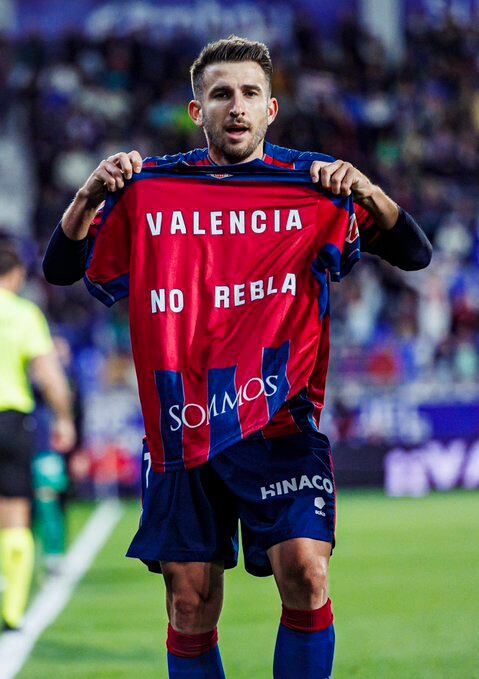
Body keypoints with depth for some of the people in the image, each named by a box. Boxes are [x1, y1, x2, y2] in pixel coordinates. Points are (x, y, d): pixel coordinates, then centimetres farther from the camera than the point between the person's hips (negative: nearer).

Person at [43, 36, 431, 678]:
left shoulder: (313, 181, 4)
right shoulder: (154, 184, 6)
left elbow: (415, 254, 0)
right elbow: (60, 269, 4)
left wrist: (366, 193, -18)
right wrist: (91, 193, -14)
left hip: (282, 417, -1)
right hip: (182, 424, 1)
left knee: (305, 571, -17)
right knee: (190, 603, -1)